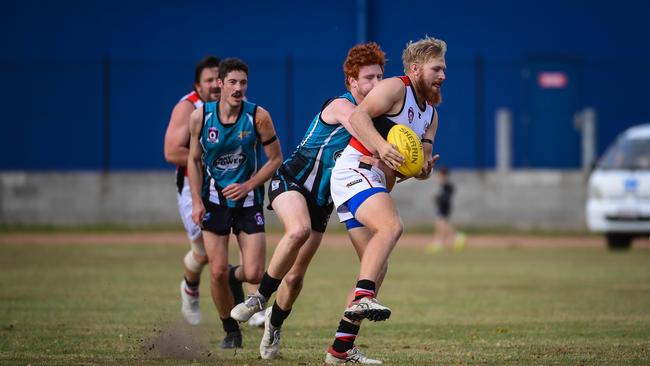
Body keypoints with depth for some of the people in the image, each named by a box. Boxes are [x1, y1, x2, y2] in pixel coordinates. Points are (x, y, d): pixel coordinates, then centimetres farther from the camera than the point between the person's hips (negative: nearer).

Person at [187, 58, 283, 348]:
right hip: (214, 200, 1)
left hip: (248, 200, -1)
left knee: (254, 275, -9)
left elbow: (275, 159, -4)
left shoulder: (258, 116, -12)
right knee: (218, 273, -6)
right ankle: (230, 331, 15)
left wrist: (247, 186, -14)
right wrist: (196, 201, -4)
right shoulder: (200, 117, -7)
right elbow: (194, 160, 5)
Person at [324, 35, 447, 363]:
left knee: (378, 263, 8)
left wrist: (425, 167, -1)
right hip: (355, 170, -10)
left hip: (377, 182, 10)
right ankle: (363, 297, -47)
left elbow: (419, 166, 22)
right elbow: (358, 116, -21)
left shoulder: (430, 113, 21)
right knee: (391, 225, -33)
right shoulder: (395, 88, -6)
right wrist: (381, 145, -36)